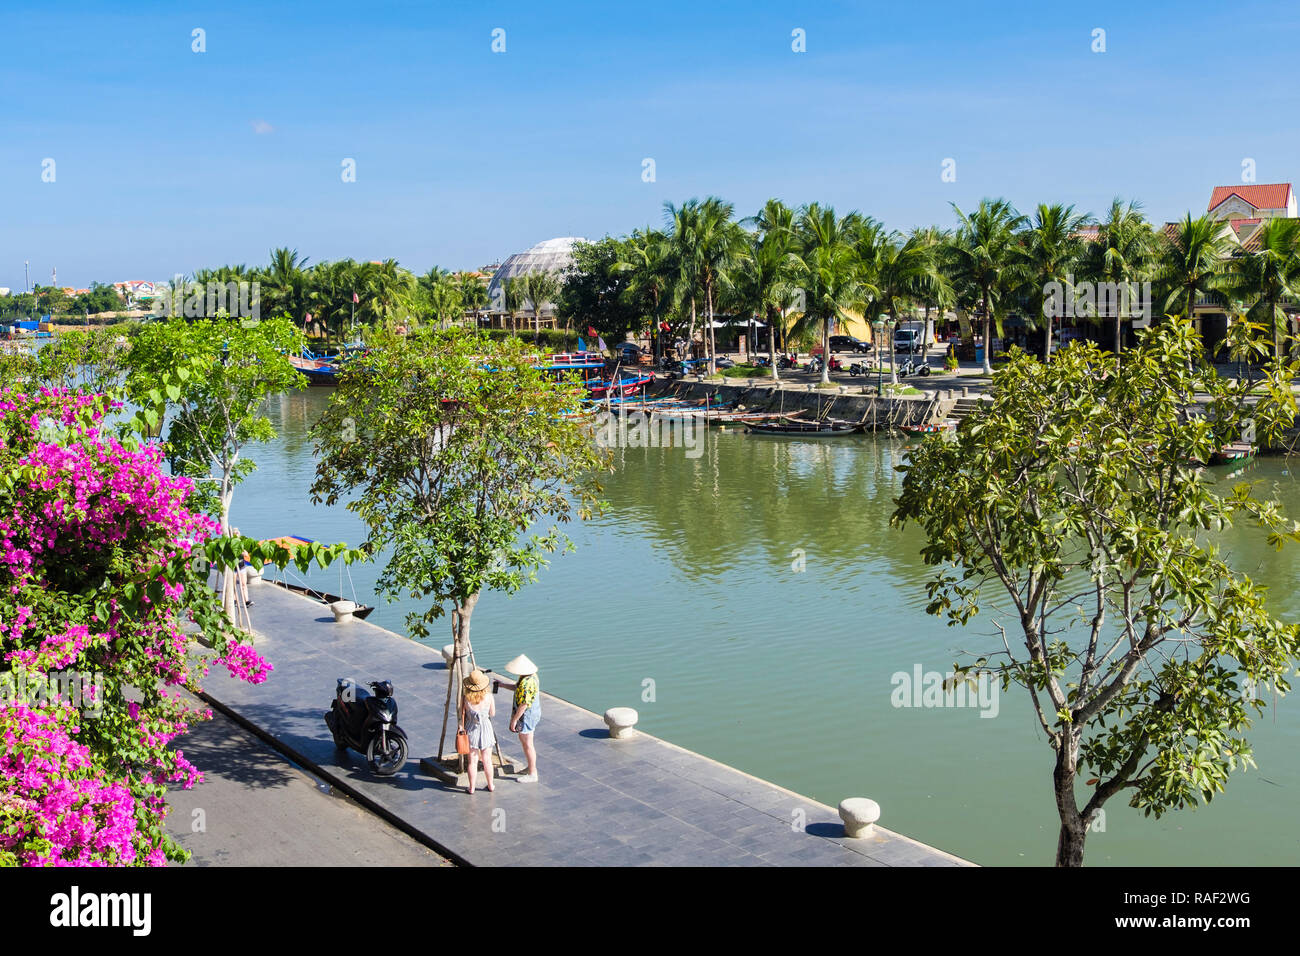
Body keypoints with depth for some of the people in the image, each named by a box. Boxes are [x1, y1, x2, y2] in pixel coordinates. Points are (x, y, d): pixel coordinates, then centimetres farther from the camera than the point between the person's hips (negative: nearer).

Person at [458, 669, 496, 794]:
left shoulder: (465, 698, -13)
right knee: (487, 760, 14)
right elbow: (493, 714, 0)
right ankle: (491, 785, 26)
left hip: (471, 731, 0)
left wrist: (462, 727, 13)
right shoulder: (488, 697, -13)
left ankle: (472, 787, 18)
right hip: (486, 729, 0)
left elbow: (462, 716, -3)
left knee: (472, 761, 10)